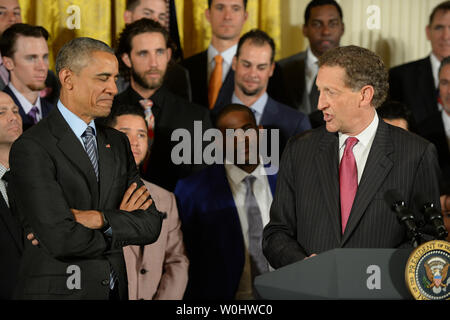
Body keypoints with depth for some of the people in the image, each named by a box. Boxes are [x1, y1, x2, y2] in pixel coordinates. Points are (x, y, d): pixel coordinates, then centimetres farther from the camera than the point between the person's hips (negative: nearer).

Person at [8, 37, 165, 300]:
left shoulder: (118, 143, 9)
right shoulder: (31, 148, -13)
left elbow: (151, 225, 0)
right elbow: (60, 240, -21)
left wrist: (99, 219, -17)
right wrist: (120, 226, -7)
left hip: (115, 289, 6)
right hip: (56, 291, -6)